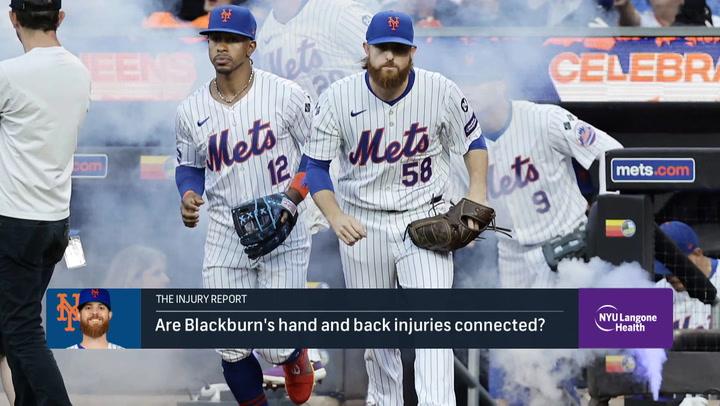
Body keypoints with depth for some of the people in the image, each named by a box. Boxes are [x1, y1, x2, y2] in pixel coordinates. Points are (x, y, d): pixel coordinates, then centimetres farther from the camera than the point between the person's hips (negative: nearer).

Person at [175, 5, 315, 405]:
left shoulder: (286, 95, -9)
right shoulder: (191, 110, 1)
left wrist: (293, 196, -17)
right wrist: (189, 195, -6)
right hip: (226, 238, 3)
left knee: (276, 347, -5)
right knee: (232, 350, 0)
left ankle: (295, 357, 33)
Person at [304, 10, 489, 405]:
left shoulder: (441, 91, -10)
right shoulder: (338, 98, -11)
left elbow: (472, 139, 7)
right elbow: (315, 166, -5)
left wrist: (477, 191, -8)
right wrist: (335, 217, -21)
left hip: (425, 220, -1)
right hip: (362, 223, 1)